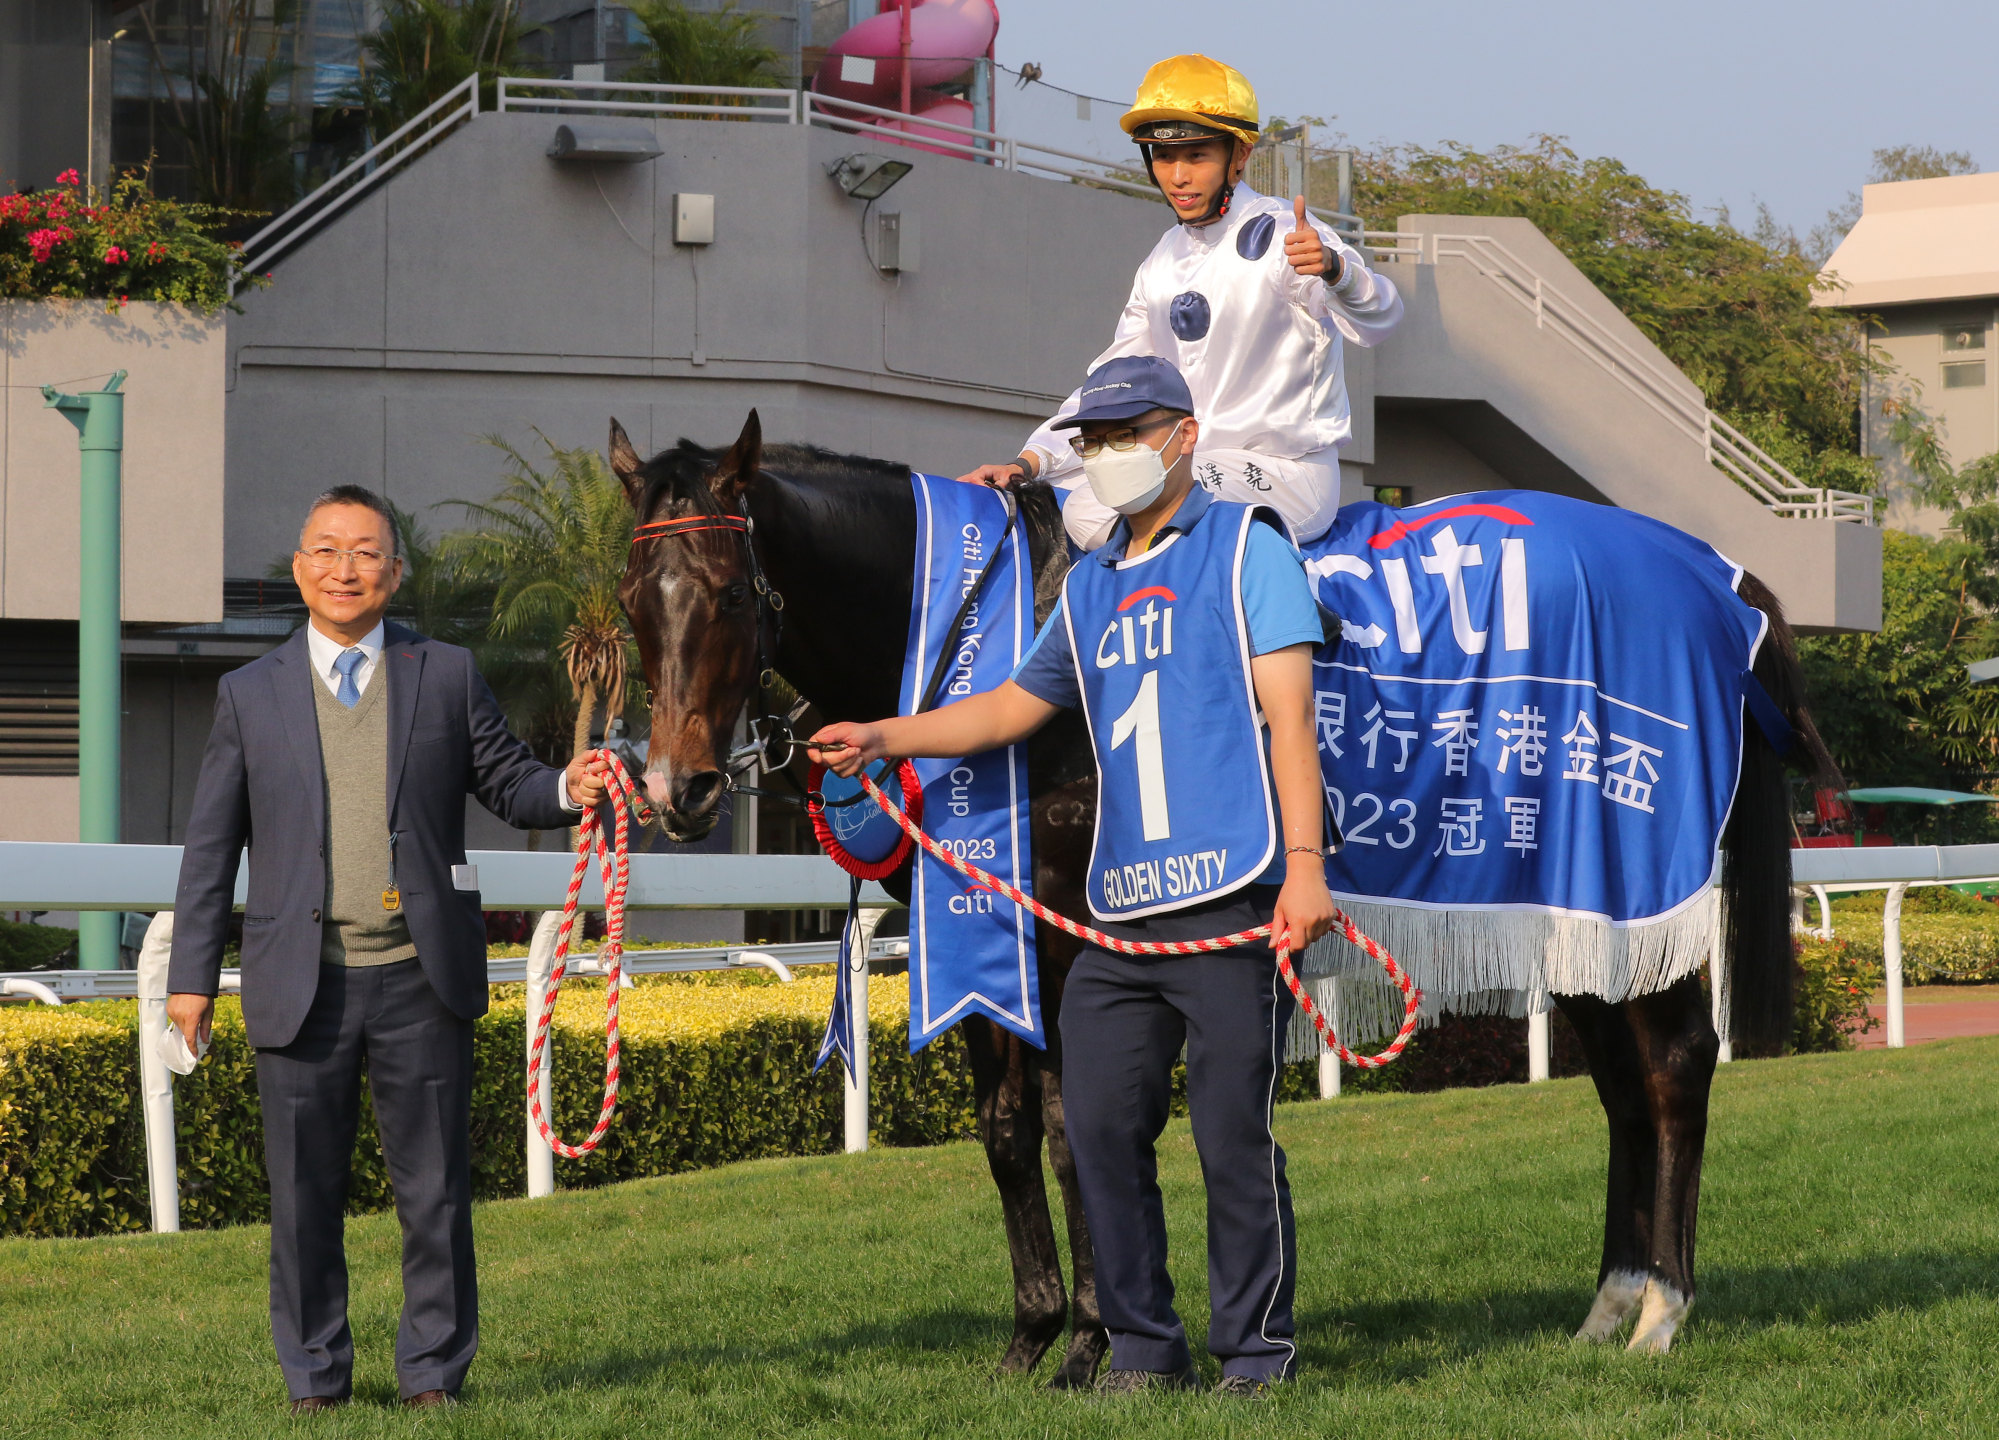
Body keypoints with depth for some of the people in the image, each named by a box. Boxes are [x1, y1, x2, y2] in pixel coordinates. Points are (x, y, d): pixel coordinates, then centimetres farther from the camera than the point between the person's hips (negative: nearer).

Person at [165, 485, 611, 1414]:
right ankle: (315, 1375, 17)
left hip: (420, 983, 0)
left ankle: (434, 1372, 15)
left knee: (436, 1189, 4)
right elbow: (211, 844, 9)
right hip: (304, 982, 0)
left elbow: (506, 782, 9)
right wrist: (191, 973, 5)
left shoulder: (447, 677, 6)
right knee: (304, 1194, 5)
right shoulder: (250, 695, 7)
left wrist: (565, 791, -14)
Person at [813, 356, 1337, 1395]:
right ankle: (1143, 1345, 14)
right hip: (1119, 917, 6)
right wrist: (883, 739, 17)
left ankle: (1257, 1353, 5)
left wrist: (1305, 865, -15)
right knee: (1100, 1127, 3)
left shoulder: (1246, 548, 2)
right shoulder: (1089, 588, 20)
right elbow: (1016, 705, 30)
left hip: (1233, 901, -6)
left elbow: (1287, 714, -6)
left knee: (1233, 1134, -5)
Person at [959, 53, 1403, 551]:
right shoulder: (1164, 261, 14)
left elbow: (1377, 320, -27)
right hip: (1188, 466, 8)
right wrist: (1029, 462, 5)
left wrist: (1333, 268, -51)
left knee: (1092, 516, -25)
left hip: (1283, 474, -8)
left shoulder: (1279, 236, -11)